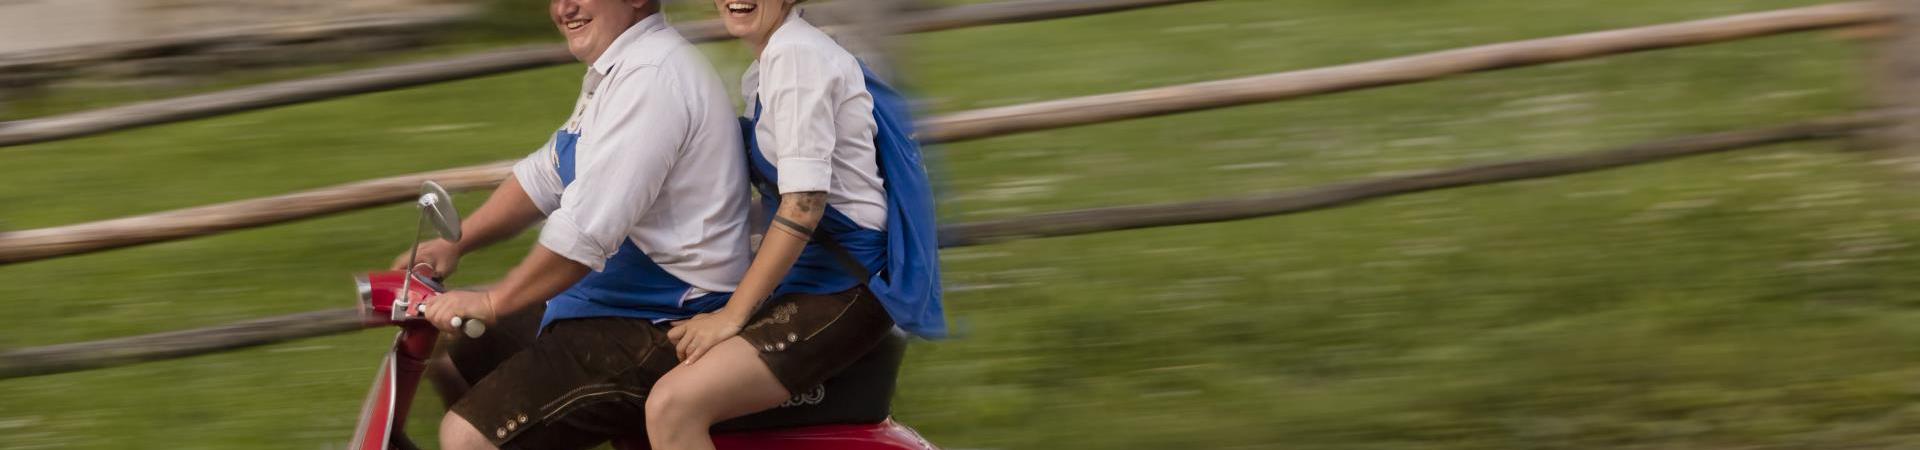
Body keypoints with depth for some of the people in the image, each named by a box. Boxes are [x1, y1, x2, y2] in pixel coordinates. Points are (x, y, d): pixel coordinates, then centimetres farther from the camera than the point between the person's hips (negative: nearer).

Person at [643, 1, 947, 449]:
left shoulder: (797, 54, -14)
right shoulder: (762, 72, 16)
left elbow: (804, 204, -20)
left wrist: (732, 314, -19)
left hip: (847, 290, -10)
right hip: (807, 278, 10)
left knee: (673, 405, -25)